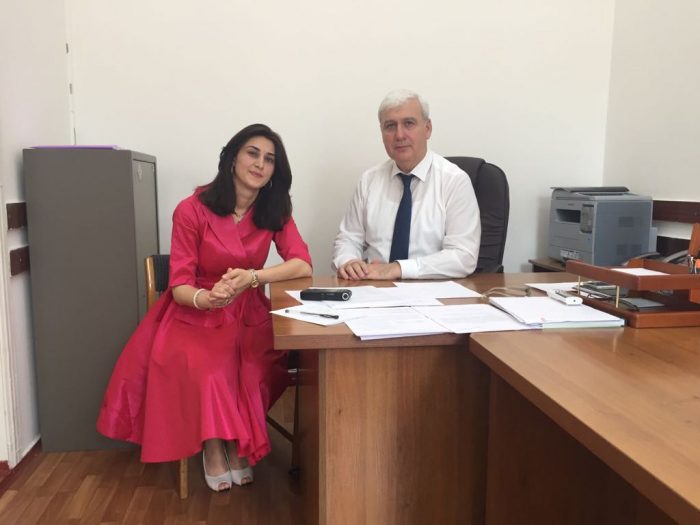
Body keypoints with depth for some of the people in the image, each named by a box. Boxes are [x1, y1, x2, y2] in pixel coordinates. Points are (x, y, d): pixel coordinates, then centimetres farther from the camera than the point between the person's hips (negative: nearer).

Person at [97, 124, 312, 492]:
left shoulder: (274, 210, -2)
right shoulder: (192, 210, -12)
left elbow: (303, 265, -14)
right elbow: (179, 286, -12)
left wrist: (252, 277, -31)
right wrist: (206, 299, -36)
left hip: (249, 315, 2)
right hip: (195, 315, -2)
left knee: (252, 371, -27)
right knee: (210, 369, -30)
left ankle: (237, 444, 1)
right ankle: (213, 447, -1)